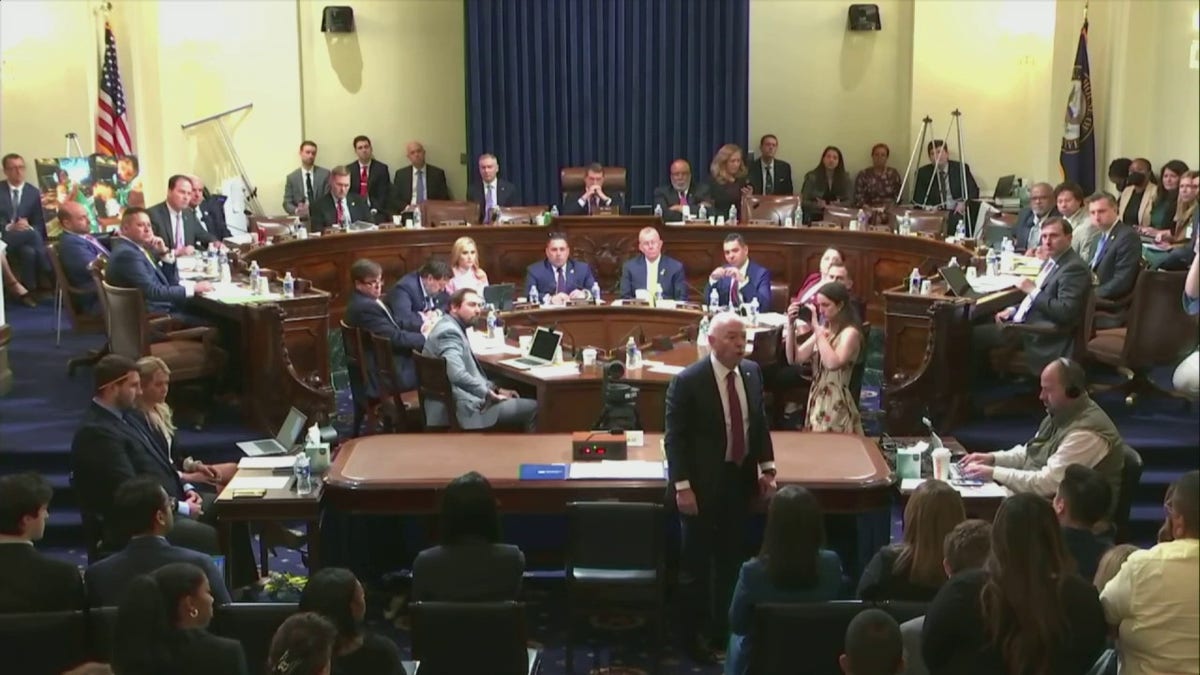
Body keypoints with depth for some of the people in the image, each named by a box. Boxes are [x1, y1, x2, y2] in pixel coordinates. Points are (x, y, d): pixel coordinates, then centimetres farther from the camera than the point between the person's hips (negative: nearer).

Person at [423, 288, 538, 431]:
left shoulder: (453, 328, 15)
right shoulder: (449, 331, -17)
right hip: (465, 408, -11)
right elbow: (457, 375, -31)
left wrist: (495, 389, 11)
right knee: (532, 408, -6)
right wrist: (488, 393, -19)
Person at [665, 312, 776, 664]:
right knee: (696, 562, 7)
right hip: (703, 484, -5)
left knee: (731, 559, 16)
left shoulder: (752, 372, 1)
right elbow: (675, 438, -15)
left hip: (740, 479, 5)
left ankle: (723, 629, 30)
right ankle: (694, 635, 21)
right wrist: (682, 486, -18)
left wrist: (766, 468, 7)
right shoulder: (688, 381, -16)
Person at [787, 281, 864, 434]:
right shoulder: (822, 330, 10)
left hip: (836, 405, -7)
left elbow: (833, 363, -29)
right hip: (816, 400, 7)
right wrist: (791, 325, -6)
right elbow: (794, 359, 5)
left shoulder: (850, 333, -11)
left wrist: (817, 328, -22)